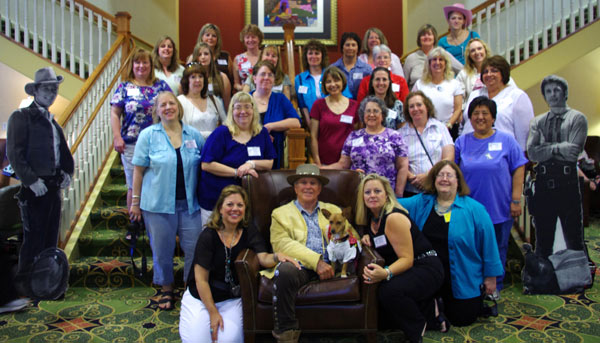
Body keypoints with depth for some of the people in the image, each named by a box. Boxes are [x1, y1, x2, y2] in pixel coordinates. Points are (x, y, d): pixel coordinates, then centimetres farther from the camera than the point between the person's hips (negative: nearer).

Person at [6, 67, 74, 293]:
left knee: (51, 237, 12)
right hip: (35, 187, -7)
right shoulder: (21, 117, -4)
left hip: (54, 186, 7)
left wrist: (67, 172, 5)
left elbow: (63, 151, 21)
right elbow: (14, 153, -11)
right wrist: (31, 180, -17)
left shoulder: (52, 121, 17)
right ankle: (24, 281, 12)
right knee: (34, 238, -2)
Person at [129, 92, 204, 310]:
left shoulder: (194, 135, 5)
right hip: (158, 203, -1)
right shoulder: (148, 135, 0)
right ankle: (167, 290, 29)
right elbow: (139, 170, 1)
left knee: (194, 247, 4)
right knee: (162, 250, 9)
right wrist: (135, 202, 0)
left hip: (189, 203, 2)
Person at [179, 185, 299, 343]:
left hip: (231, 299, 2)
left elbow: (263, 257, -16)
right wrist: (213, 312, -12)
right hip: (201, 298, -2)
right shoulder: (208, 236, -14)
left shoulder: (250, 233, -2)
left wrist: (277, 257, -39)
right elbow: (201, 279, -12)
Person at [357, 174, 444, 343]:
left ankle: (418, 328, -4)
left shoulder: (394, 218, -19)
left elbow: (407, 259, -22)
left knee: (390, 291, -35)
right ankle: (428, 310, 3)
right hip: (405, 270, 9)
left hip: (426, 268, -9)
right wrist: (366, 237, 3)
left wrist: (386, 273, -41)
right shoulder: (371, 218, 6)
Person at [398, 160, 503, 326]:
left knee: (461, 319, 4)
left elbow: (488, 243, -4)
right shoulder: (420, 203, 0)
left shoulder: (474, 209, -7)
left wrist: (491, 276, -2)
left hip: (462, 280, -2)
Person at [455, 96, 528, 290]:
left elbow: (518, 169, 0)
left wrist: (516, 200, -6)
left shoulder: (506, 140, 2)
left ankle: (495, 288, 27)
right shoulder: (462, 142, 7)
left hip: (499, 209, -1)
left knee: (497, 251, 11)